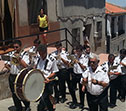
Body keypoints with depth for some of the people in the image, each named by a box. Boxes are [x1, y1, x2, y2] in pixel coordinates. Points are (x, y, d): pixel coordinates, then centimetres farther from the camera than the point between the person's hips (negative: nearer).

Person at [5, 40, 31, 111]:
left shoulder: (25, 55, -6)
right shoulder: (12, 54, 11)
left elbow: (25, 65, -20)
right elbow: (7, 64, 18)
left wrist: (18, 57, -19)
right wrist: (10, 69, 1)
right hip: (12, 76, 6)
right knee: (14, 94, 11)